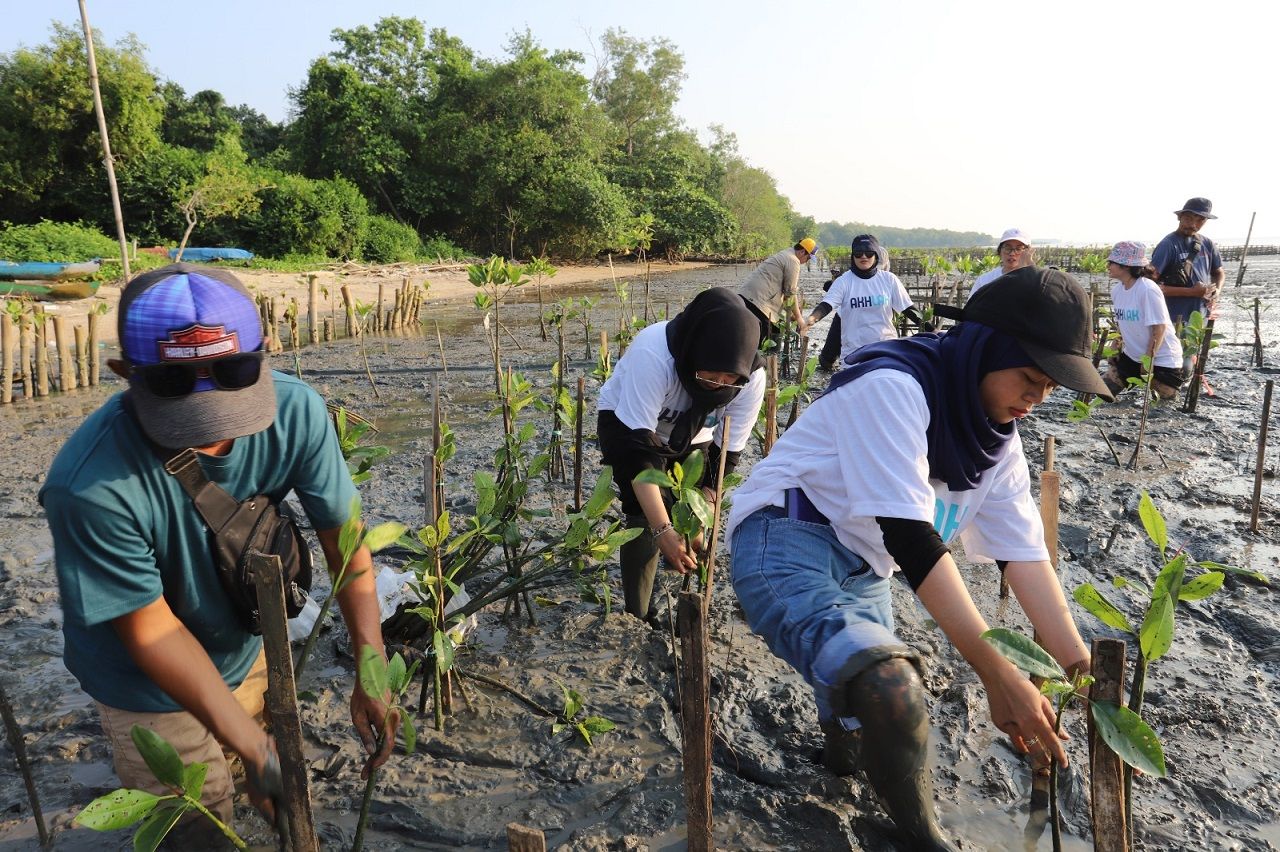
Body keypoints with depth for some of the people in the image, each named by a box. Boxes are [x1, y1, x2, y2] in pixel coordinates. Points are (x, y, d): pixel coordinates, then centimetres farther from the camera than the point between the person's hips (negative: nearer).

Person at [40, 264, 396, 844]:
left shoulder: (296, 411, -27)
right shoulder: (91, 486, -37)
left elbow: (344, 541, -18)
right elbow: (151, 631, -26)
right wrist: (254, 746, -27)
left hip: (249, 643, 4)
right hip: (153, 689, -3)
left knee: (281, 799, 27)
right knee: (200, 833, 17)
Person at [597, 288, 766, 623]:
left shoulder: (752, 378, -29)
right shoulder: (652, 355, -42)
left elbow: (727, 453, -19)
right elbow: (637, 448, -41)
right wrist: (662, 530, -45)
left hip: (691, 435, 4)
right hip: (628, 424, -3)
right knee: (645, 516, -18)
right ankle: (639, 619, -5)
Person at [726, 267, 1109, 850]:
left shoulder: (998, 436, 4)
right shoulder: (892, 385, -23)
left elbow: (1025, 555, 0)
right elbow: (909, 536, -30)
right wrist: (998, 675, -29)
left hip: (862, 570, 9)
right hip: (788, 543, -8)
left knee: (876, 718, 23)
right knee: (892, 689, -33)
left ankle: (840, 746, 59)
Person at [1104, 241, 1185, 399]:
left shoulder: (1147, 289, -22)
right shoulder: (1116, 289, 1)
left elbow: (1159, 327, -21)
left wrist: (1148, 359, -19)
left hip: (1161, 357, -7)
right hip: (1132, 355, 7)